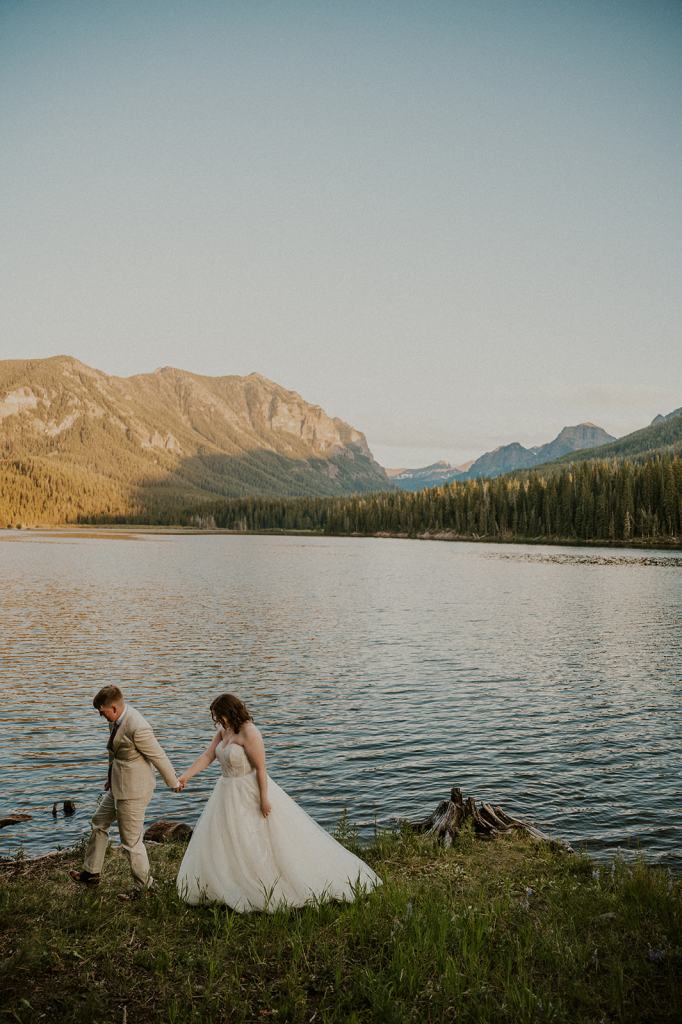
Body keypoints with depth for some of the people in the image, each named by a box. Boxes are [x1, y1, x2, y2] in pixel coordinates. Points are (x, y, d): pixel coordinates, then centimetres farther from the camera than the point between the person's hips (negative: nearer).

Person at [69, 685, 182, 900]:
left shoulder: (137, 728, -31)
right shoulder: (116, 718, -2)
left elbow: (159, 757, -21)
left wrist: (174, 783, -9)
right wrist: (110, 778, 24)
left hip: (133, 790, -10)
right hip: (117, 786, 10)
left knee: (131, 840, 5)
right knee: (99, 823, 24)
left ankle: (143, 884, 26)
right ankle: (91, 872, 43)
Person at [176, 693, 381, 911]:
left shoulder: (249, 733, -22)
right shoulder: (224, 730, 3)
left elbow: (261, 768, -21)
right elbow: (207, 757, 5)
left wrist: (264, 799, -20)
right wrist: (185, 776, -5)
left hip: (251, 793, -9)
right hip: (229, 794, 9)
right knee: (219, 843, 15)